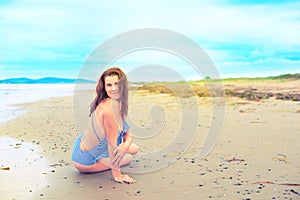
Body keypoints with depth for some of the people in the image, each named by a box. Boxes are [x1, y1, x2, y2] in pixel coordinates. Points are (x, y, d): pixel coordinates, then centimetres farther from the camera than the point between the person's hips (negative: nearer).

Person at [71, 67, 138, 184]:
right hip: (85, 160, -8)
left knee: (134, 149, 18)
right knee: (128, 158, 10)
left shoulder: (119, 104, -3)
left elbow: (127, 134, -1)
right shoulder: (111, 105, -33)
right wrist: (116, 174, -22)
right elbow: (112, 141, -28)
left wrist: (123, 148, -23)